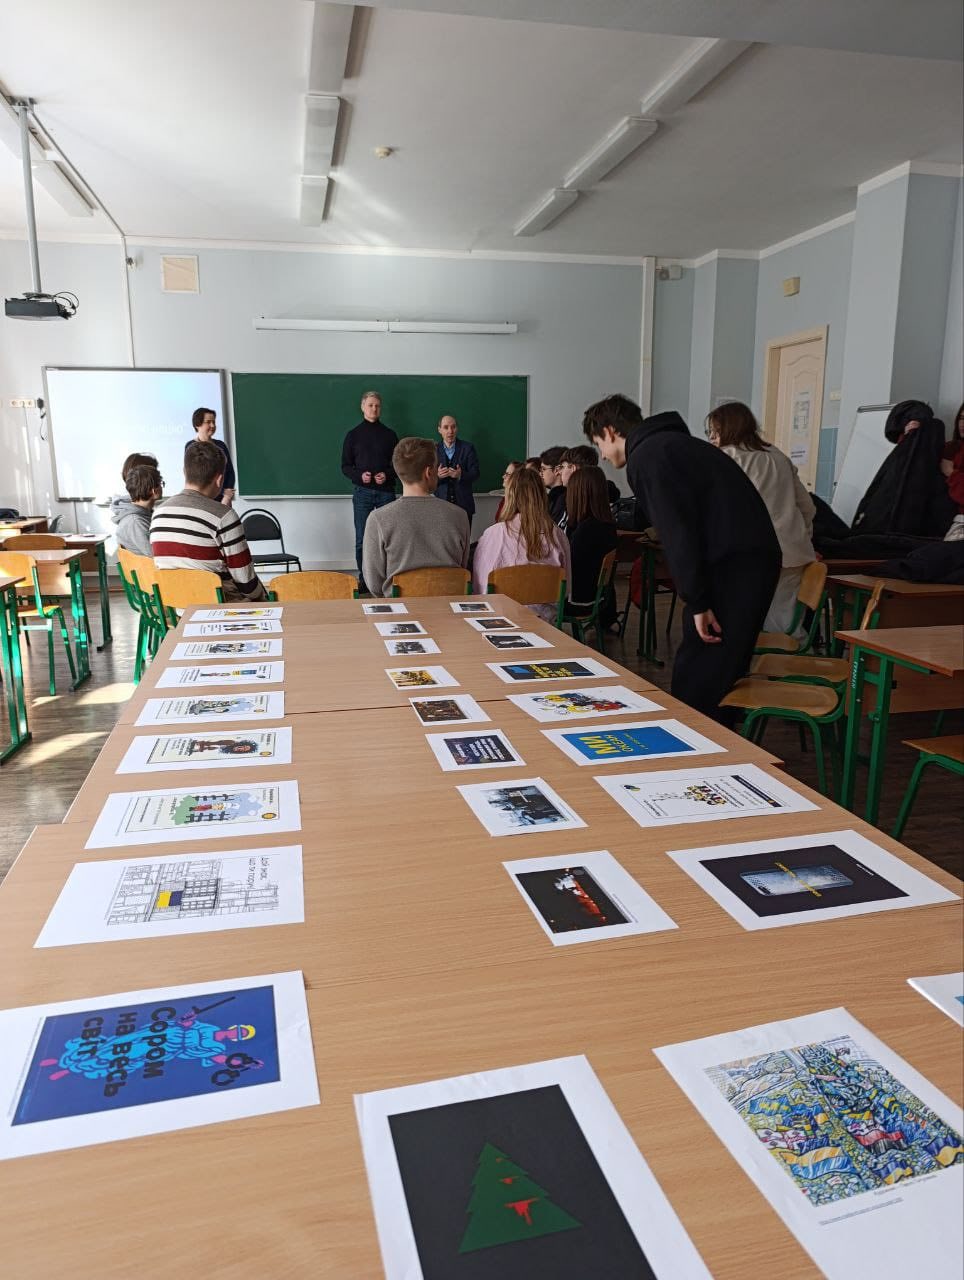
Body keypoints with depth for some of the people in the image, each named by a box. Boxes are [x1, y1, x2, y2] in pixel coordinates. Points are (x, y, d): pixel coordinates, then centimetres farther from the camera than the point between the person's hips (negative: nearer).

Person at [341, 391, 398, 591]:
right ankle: (364, 579, 7)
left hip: (386, 491, 0)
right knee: (361, 539, 0)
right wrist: (360, 475, -13)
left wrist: (387, 475, -9)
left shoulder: (389, 434, 9)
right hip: (362, 492, 0)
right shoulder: (354, 434, 7)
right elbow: (345, 467, 7)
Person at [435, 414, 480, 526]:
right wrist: (437, 475, -20)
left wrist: (461, 475, -22)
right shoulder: (434, 449, 6)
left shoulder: (468, 448, 3)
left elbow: (475, 474, -2)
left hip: (464, 504, 0)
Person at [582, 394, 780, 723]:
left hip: (730, 568, -10)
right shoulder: (677, 443, 25)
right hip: (758, 559, 10)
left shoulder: (646, 456, -4)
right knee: (722, 675, 16)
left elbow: (677, 532, -15)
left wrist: (697, 602, -15)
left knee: (694, 683, -6)